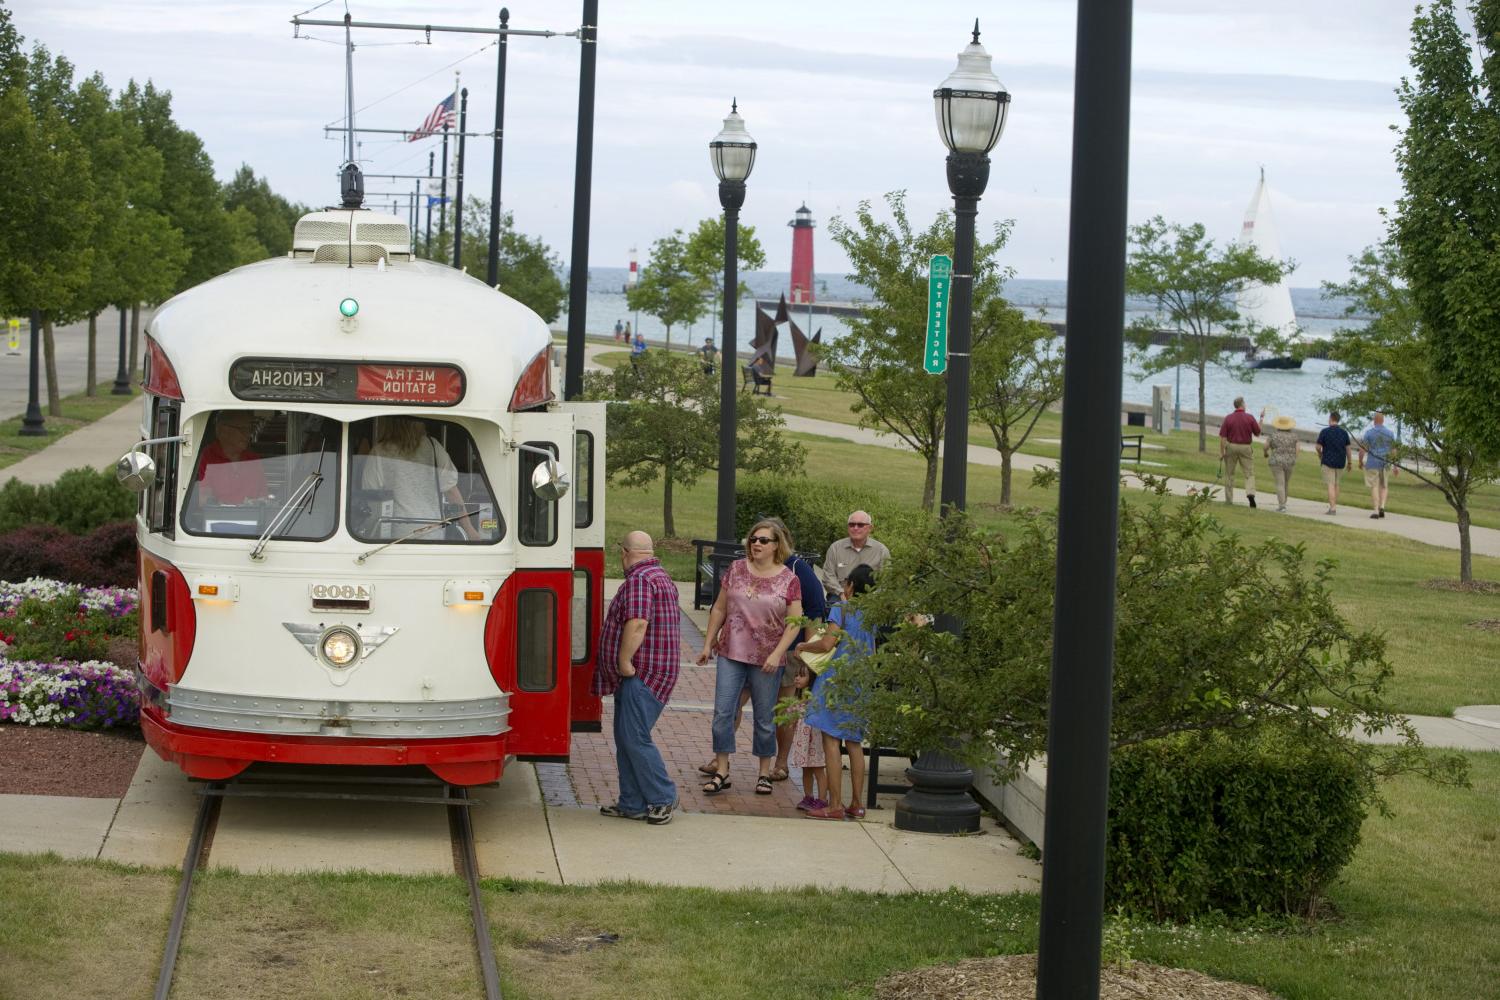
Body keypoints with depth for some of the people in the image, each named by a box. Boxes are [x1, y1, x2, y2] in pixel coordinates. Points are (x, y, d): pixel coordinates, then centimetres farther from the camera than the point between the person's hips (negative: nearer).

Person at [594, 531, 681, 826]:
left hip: (641, 674, -11)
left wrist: (625, 661, -21)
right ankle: (632, 804, 14)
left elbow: (637, 624, -27)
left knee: (635, 739, -9)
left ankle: (662, 798, -2)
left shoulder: (639, 580, -15)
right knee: (625, 739, 12)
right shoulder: (662, 577, 19)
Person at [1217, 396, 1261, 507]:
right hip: (1246, 448, -1)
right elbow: (1258, 434, 3)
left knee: (1229, 474, 13)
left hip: (1231, 447, 1)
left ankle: (1228, 499, 15)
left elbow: (1222, 436, -10)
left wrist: (1221, 452, -5)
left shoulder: (1228, 418, -7)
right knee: (1250, 474, 3)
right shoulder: (1250, 418, -8)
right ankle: (1250, 493, -23)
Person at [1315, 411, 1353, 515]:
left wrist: (1320, 455, 14)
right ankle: (1334, 506, 21)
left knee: (1330, 485, -5)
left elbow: (1318, 446, -7)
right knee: (1336, 484, 18)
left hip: (1328, 461, -4)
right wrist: (1349, 462, 13)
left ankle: (1332, 508, -14)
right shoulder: (1344, 432, 2)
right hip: (1340, 462, 4)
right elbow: (1348, 448, 4)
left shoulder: (1324, 431, -9)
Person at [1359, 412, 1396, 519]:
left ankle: (1376, 511, -5)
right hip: (1385, 463, 2)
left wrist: (1360, 462, 6)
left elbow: (1362, 449, -8)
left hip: (1372, 463, -2)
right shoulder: (1390, 433, 1)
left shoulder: (1369, 433, -6)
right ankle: (1382, 507, 1)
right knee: (1383, 486, 19)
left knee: (1374, 487, 3)